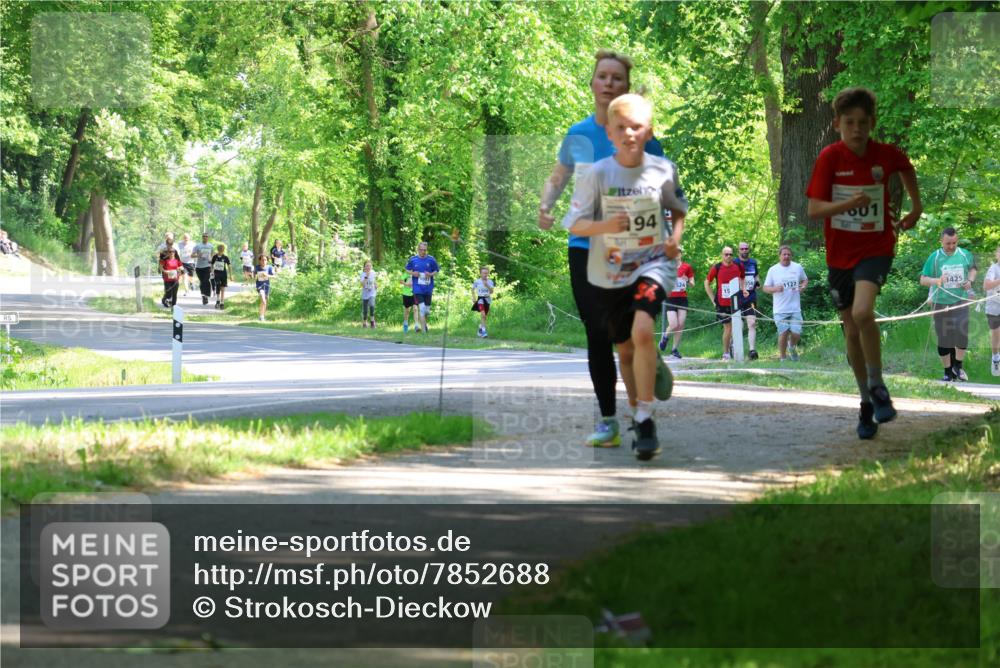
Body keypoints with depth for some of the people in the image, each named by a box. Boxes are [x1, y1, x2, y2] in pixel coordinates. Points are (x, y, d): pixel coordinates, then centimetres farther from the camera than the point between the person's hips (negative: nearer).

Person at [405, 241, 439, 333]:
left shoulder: (431, 259, 0)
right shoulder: (413, 259, 0)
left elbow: (437, 271, 8)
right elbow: (407, 269, 14)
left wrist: (431, 274, -12)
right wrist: (412, 273, -7)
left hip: (428, 288, 2)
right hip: (418, 288, -2)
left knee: (427, 309, 11)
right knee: (421, 308, -13)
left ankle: (424, 323, 37)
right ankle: (424, 329, -10)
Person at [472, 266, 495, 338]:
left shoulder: (490, 282, -1)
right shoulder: (477, 282, -4)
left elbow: (491, 292, -9)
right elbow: (473, 289, 11)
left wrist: (487, 285, -23)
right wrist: (474, 297, 1)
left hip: (487, 299, 3)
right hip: (480, 299, -3)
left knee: (484, 316, 12)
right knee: (483, 314, -21)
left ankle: (480, 330, 32)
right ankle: (483, 331, -22)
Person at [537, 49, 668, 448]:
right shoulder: (578, 135, 7)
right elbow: (556, 179, 21)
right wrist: (545, 206, -1)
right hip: (586, 247, 3)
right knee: (597, 336, 4)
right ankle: (608, 421, 12)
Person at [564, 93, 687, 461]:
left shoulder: (664, 170, -5)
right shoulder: (597, 175, -10)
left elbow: (678, 208, 15)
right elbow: (575, 224, -8)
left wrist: (676, 235, -4)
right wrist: (605, 226, -27)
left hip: (653, 263, -1)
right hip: (608, 272, 1)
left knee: (643, 330, -26)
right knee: (625, 349, 14)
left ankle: (645, 420, -18)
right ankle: (638, 415, 37)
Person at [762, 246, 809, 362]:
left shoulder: (798, 267, 7)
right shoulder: (773, 270, 2)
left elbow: (805, 280, 23)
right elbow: (765, 288, 4)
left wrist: (803, 286, -1)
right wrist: (775, 288, -17)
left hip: (795, 309, 1)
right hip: (780, 310, -1)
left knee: (796, 334, -6)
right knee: (783, 333, -7)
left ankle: (792, 346, 29)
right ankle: (782, 358, 10)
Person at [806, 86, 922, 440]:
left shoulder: (886, 155, -6)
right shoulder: (830, 157, -10)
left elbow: (906, 168, 19)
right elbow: (814, 209, -14)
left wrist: (916, 206, 20)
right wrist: (848, 204, -30)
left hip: (875, 248, -2)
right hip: (839, 253, 2)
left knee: (862, 312, -27)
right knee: (852, 331, 9)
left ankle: (878, 387, -9)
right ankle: (867, 402, 25)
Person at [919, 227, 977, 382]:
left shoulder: (965, 255, 0)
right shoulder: (935, 257, -6)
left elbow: (972, 268, 21)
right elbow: (923, 280, -6)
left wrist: (970, 280, -1)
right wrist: (937, 281, -26)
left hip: (960, 300, 1)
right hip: (941, 303, -1)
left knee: (962, 332, -14)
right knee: (944, 339, 4)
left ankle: (958, 366, 7)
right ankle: (948, 372, 17)